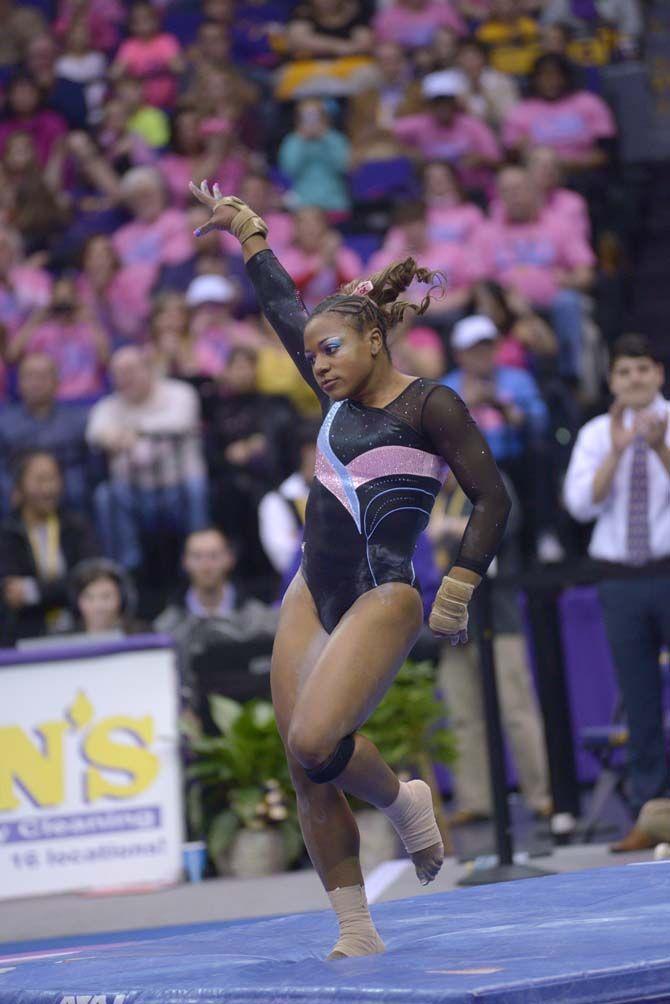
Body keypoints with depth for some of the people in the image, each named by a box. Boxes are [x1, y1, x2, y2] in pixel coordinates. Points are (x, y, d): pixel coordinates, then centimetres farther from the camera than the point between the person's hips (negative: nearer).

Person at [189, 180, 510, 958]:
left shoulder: (431, 405, -6)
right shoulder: (340, 398, 13)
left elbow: (492, 498, -7)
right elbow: (284, 311, 25)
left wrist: (460, 585, -16)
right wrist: (249, 235, 32)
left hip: (382, 598, -7)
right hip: (312, 597, 7)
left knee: (314, 742, -24)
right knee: (305, 772, 1)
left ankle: (402, 801, 7)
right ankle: (356, 936, 8)